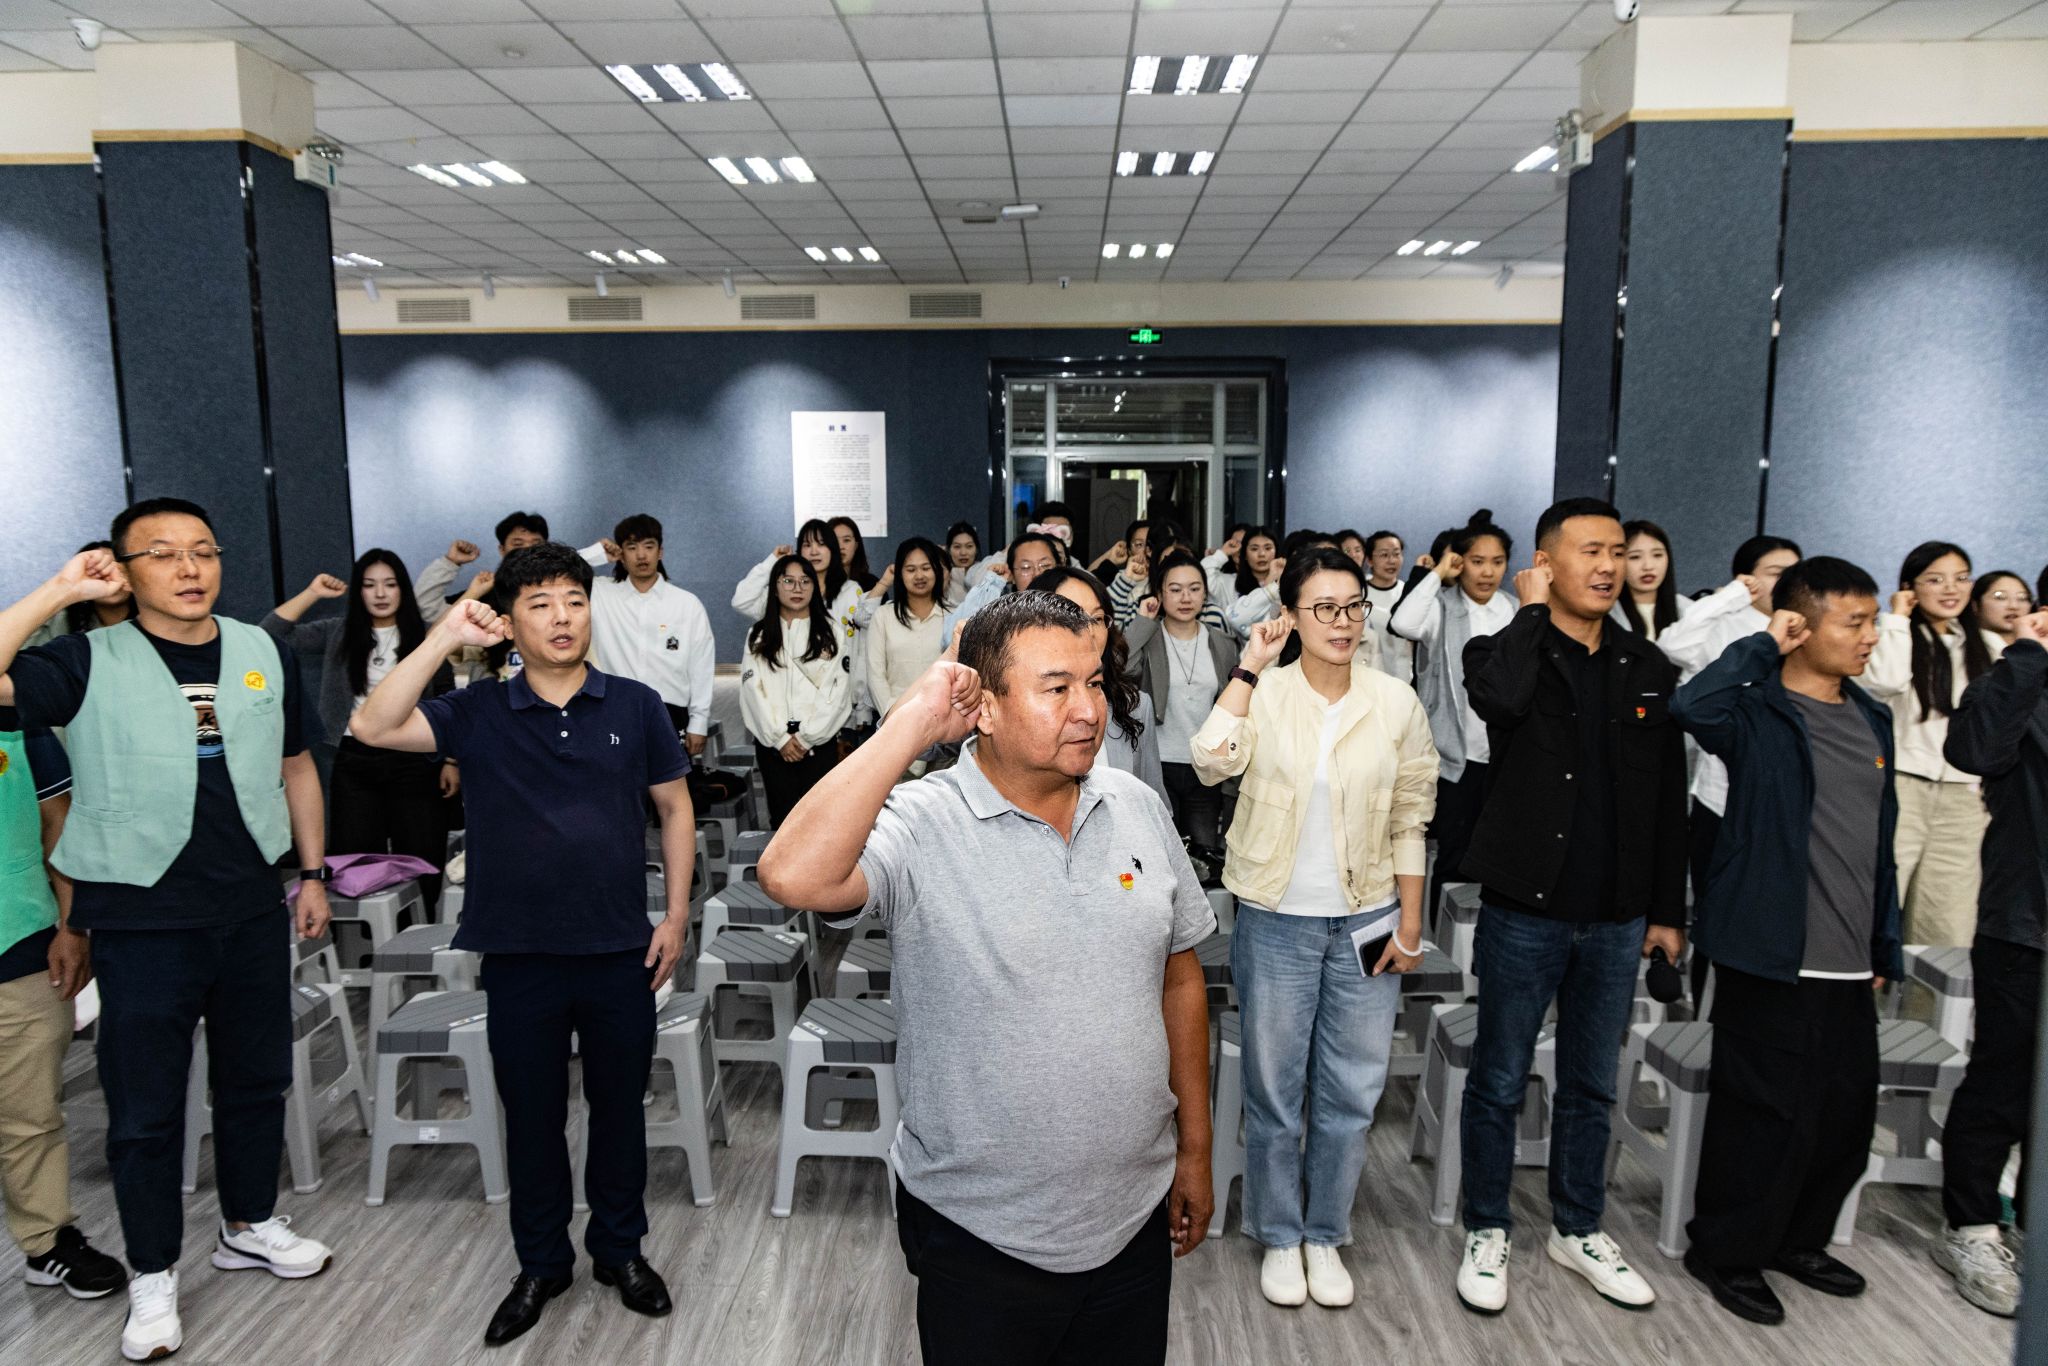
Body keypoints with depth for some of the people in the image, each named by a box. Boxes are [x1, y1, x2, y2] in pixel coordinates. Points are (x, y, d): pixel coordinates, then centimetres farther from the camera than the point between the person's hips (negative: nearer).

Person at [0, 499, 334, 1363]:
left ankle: (251, 1226, 38)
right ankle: (153, 1276, 26)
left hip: (252, 911, 4)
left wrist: (314, 873, 10)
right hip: (140, 921, -3)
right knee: (145, 1106, 8)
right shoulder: (89, 662, -7)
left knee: (257, 1078, 17)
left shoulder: (265, 655, 3)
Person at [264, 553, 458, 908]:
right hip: (354, 762, 2)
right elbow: (272, 634, -3)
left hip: (414, 762, -2)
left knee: (422, 864, 2)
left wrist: (451, 761, 0)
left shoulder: (426, 638, 3)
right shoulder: (337, 633, 7)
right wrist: (312, 594, -6)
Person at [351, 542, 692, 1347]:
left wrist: (676, 915, 0)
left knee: (619, 1108, 15)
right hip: (520, 957, 0)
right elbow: (374, 728, -15)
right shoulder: (479, 713, -2)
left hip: (621, 952, 0)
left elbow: (675, 809, 4)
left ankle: (620, 1249, 36)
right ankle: (541, 1264, 35)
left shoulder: (636, 706, -2)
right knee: (531, 1116, 15)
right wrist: (446, 637, -17)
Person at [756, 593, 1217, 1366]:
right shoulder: (923, 827, -18)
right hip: (981, 1240, -4)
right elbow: (792, 877, -38)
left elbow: (1178, 975, 7)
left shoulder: (1138, 809, -2)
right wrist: (912, 725, -31)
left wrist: (1194, 1147, 10)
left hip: (1134, 1217, 5)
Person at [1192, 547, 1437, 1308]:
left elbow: (1409, 822, 3)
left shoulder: (1396, 703, -2)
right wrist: (1250, 666, -22)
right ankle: (1279, 1237, 33)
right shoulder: (1263, 692, -8)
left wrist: (1409, 927, 1)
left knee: (1351, 1094, 12)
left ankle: (1325, 1235, 34)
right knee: (1274, 1092, 12)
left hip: (1367, 923, 2)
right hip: (1277, 922, -2)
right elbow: (1213, 763, -27)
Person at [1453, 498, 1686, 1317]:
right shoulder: (1504, 650, -6)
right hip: (1524, 911, -4)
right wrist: (1533, 609, -18)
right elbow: (1498, 697, -33)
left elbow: (1669, 800, 11)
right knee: (1500, 1083, 8)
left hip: (1616, 919, 4)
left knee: (1592, 1085, 17)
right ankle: (1487, 1233, 25)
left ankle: (1577, 1230, 34)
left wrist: (1668, 909, 9)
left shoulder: (1648, 669, 7)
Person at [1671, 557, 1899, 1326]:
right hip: (1772, 958, -7)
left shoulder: (1873, 720, 12)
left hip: (1849, 969, 7)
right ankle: (1725, 1252, 20)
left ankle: (1797, 1239, 36)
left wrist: (1886, 945, 17)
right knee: (1768, 1115, 2)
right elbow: (1692, 705, -35)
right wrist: (1763, 647, -21)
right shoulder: (1758, 712, -10)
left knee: (1848, 1115, 16)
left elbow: (1880, 843, 18)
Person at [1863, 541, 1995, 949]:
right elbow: (1886, 682, -19)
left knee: (1950, 934, 5)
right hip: (1899, 790, -5)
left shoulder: (1985, 647, 16)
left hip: (1961, 798, 5)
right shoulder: (1893, 636, 1)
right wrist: (1898, 618, -9)